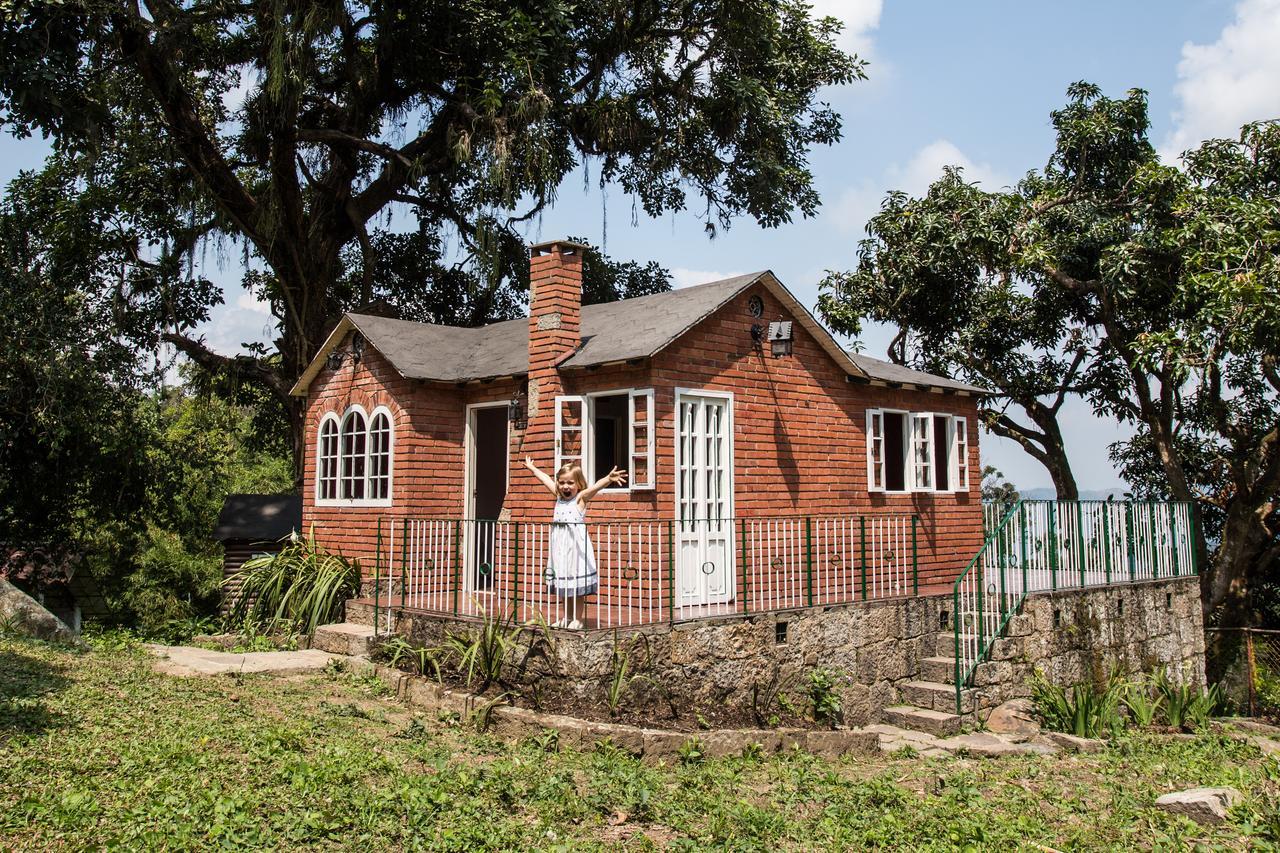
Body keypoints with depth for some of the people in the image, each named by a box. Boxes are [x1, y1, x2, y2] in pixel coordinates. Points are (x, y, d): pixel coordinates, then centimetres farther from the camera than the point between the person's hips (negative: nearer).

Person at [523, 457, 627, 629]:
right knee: (563, 586, 11)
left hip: (575, 545, -6)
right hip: (560, 544, 6)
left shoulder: (581, 497, -4)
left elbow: (596, 486, -22)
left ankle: (577, 619, 6)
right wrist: (532, 468, 38)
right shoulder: (559, 496, 12)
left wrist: (609, 478, -39)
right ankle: (567, 617, 21)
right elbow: (545, 479, 25)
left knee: (577, 587, -1)